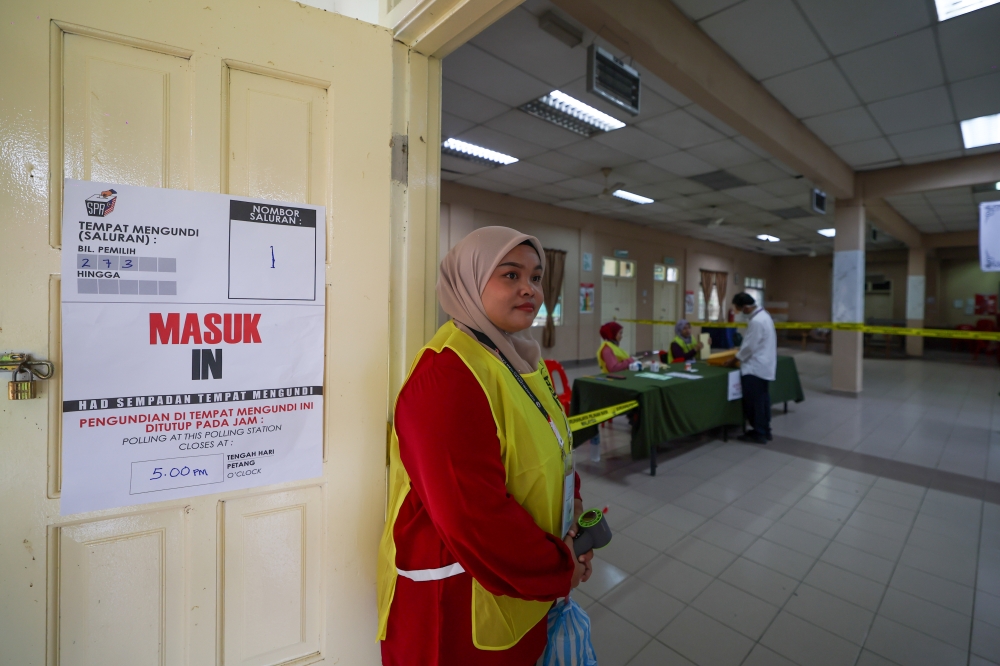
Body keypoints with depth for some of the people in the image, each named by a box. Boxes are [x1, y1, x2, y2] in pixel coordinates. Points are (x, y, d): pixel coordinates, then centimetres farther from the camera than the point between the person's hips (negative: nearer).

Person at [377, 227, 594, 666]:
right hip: (460, 605, -8)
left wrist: (572, 504, -5)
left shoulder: (520, 361, 2)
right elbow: (472, 517, -30)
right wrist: (559, 570, -16)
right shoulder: (447, 375, -27)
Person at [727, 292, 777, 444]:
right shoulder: (763, 315, 10)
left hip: (755, 367, -10)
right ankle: (765, 431, 24)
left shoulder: (756, 321, -22)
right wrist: (740, 351, 18)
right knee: (763, 400, 15)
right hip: (764, 365, 10)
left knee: (754, 401, -1)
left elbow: (750, 346, -19)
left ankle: (759, 434, 7)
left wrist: (735, 359, -6)